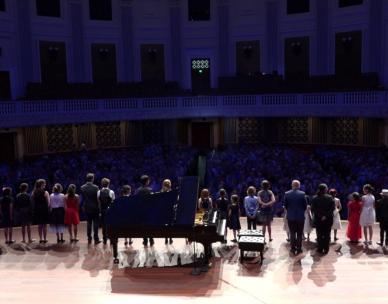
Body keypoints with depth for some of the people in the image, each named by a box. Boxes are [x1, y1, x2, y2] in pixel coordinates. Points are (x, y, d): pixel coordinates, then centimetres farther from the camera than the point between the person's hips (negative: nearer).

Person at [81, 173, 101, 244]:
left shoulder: (82, 187, -3)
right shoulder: (95, 187, -14)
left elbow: (82, 198, 1)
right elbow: (97, 198, -11)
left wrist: (84, 206, 10)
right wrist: (99, 208, -2)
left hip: (87, 208, 4)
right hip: (95, 208, -4)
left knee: (88, 223, 12)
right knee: (95, 223, 2)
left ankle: (89, 239, 16)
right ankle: (96, 239, 2)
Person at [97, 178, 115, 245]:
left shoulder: (99, 192, -5)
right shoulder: (111, 192, -11)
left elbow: (98, 202, -3)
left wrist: (100, 209, 6)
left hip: (102, 211, 2)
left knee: (103, 224, 11)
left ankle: (104, 239, 16)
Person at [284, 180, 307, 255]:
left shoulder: (287, 194, -7)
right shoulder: (302, 194, -9)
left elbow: (285, 205, -1)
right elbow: (305, 205, -3)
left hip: (290, 216, 1)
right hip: (300, 216, -1)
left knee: (292, 233, 11)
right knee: (299, 233, 9)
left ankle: (293, 248, 14)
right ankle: (299, 249, 13)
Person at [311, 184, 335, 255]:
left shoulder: (315, 198, -5)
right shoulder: (330, 198, -7)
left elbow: (312, 209, -10)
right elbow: (333, 208, -14)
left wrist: (319, 215, -9)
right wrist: (326, 215, -15)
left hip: (318, 219, 1)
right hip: (328, 219, -1)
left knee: (319, 234, 10)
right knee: (327, 234, 9)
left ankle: (320, 249, 12)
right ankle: (326, 249, 10)